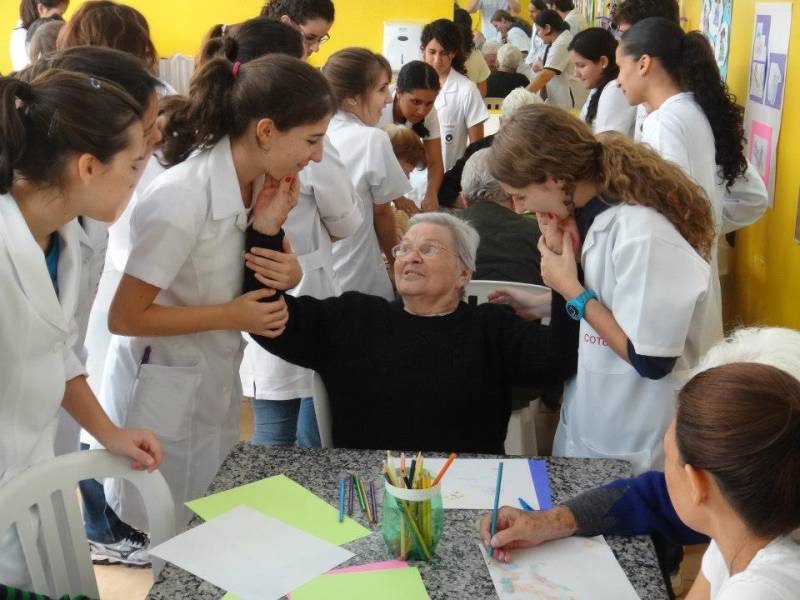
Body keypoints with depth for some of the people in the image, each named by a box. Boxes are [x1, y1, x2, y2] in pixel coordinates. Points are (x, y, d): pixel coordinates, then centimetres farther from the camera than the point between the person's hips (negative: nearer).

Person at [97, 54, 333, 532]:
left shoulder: (263, 181, -6)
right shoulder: (183, 199, -29)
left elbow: (269, 267, 10)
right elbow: (123, 317, -22)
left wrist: (289, 274, -14)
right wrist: (230, 316, -23)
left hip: (217, 382, 7)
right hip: (164, 394, -7)